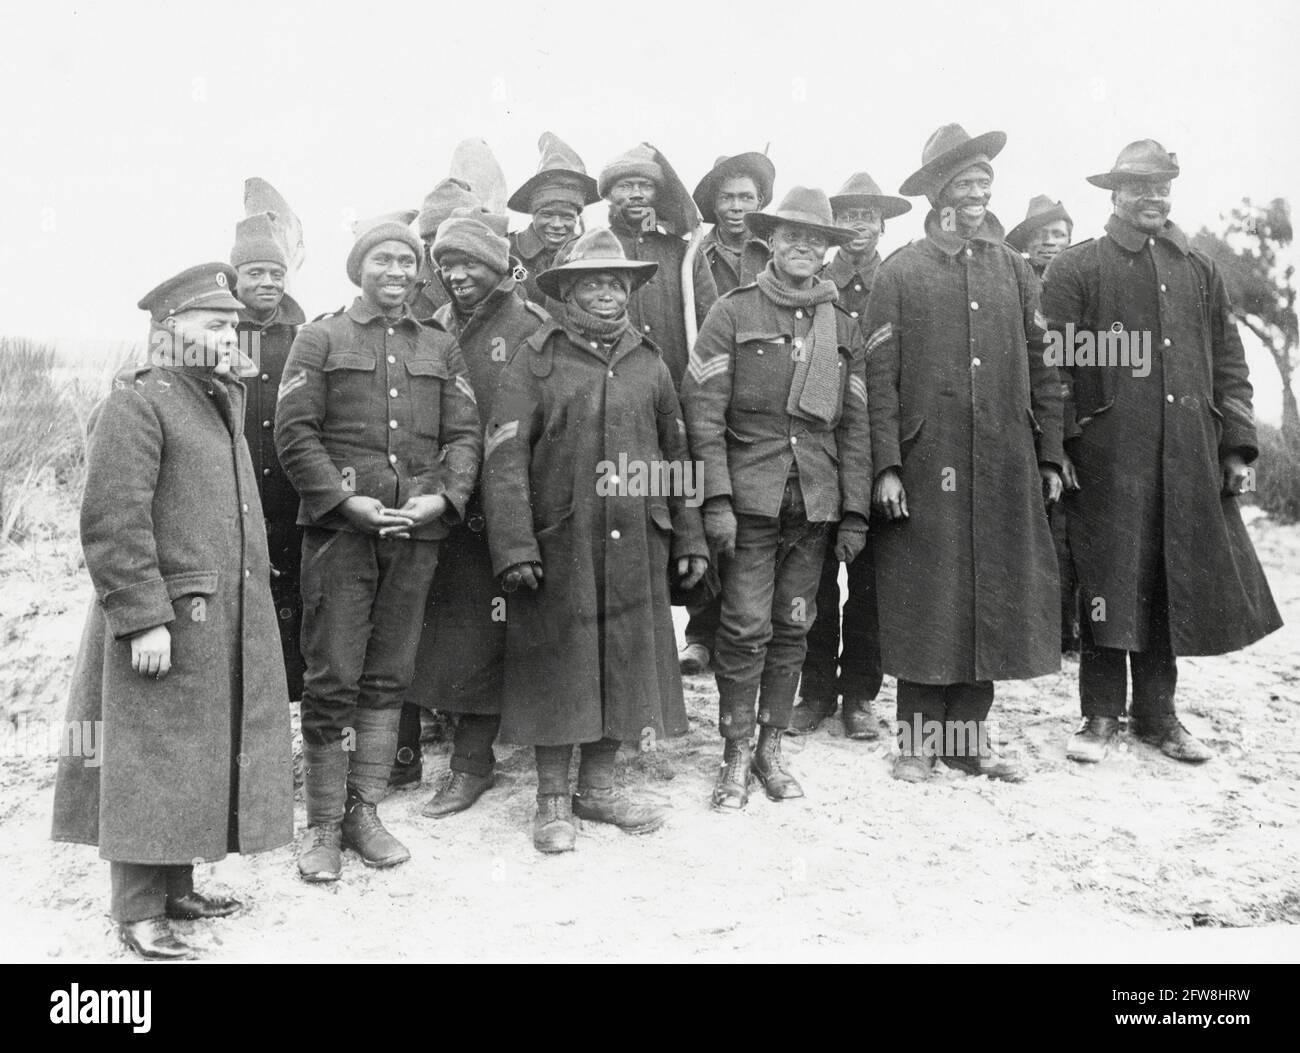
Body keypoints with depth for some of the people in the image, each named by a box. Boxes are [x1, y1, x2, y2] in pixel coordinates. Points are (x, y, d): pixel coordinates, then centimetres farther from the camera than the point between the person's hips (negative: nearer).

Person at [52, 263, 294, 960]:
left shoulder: (221, 402, 19)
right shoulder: (134, 405, -10)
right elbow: (112, 524, -18)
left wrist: (248, 607, 20)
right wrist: (144, 619, -22)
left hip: (228, 627, 9)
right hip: (165, 624, -9)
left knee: (203, 758, 14)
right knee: (153, 761, -2)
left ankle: (176, 888, 27)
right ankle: (139, 913, 9)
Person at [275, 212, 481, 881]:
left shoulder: (441, 349, 16)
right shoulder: (319, 339, 6)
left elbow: (465, 434, 10)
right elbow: (294, 433, -2)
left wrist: (443, 496, -8)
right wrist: (346, 500, -13)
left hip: (417, 532, 3)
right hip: (339, 529, -3)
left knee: (388, 677, 8)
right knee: (332, 680, -3)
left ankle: (364, 812, 19)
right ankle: (323, 826, 8)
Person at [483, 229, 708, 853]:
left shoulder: (649, 363, 12)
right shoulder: (535, 361, -1)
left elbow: (676, 457, 15)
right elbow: (505, 457, -8)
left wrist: (688, 539, 12)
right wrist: (514, 544, -16)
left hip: (637, 546, 4)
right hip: (559, 544, -4)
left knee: (626, 662, 10)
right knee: (558, 666, 4)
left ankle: (598, 786, 27)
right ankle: (552, 798, 19)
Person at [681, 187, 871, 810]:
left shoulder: (843, 328, 14)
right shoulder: (734, 313, 2)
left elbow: (854, 426, 13)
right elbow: (703, 409, -4)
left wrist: (854, 512, 7)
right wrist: (716, 498, -12)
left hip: (816, 502, 4)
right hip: (750, 496, -3)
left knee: (793, 628, 8)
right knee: (746, 628, -5)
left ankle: (772, 748, 20)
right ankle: (736, 755, 8)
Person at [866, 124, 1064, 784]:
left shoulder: (1014, 270, 13)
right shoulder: (900, 272, 2)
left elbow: (1042, 367, 13)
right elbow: (880, 376, -3)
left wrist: (1049, 456, 7)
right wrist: (887, 466, -10)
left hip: (1005, 466, 4)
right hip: (928, 464, -3)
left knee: (992, 598, 6)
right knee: (926, 602, 0)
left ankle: (968, 737, 18)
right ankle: (918, 741, 12)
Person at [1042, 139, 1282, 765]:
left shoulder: (1198, 271, 17)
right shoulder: (1076, 269, 2)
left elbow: (1229, 362, 16)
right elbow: (1053, 366, -4)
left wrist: (1237, 444, 8)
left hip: (1189, 461, 4)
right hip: (1108, 459, -4)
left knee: (1172, 584, 8)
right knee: (1108, 584, 0)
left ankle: (1157, 714, 21)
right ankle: (1101, 714, 13)